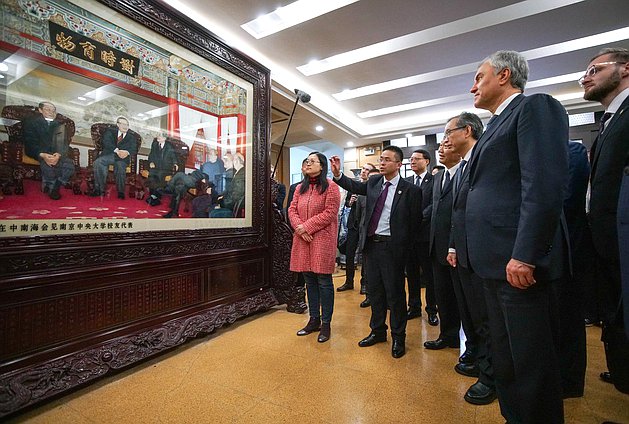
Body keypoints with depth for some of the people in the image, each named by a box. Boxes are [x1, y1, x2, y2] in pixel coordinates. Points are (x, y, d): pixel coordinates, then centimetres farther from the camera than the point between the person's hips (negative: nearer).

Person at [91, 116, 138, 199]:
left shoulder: (132, 137, 22)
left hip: (122, 158, -1)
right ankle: (100, 189, -26)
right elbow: (106, 143, 2)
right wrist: (117, 150, -17)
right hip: (109, 155, 1)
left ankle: (121, 192, -25)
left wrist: (127, 152, -19)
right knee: (98, 162, -30)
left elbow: (133, 150, 6)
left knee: (120, 167, -34)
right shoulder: (110, 132, 22)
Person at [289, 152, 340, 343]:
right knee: (309, 281, 13)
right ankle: (314, 320, 27)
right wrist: (299, 228, -8)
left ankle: (325, 323, 17)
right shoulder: (300, 188, 15)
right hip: (302, 239, 6)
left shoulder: (330, 187, -4)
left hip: (322, 239, -6)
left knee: (324, 281, 2)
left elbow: (329, 213, -13)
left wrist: (307, 226, -15)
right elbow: (292, 210, 9)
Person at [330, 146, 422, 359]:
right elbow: (355, 187, 14)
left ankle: (398, 337, 27)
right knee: (374, 291, 16)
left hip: (392, 247, -5)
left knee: (395, 293, 6)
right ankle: (377, 331, 35)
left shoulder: (410, 190, -7)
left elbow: (415, 221, -4)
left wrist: (404, 246, -4)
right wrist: (337, 174, -3)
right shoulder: (374, 182, 7)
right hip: (371, 244, 5)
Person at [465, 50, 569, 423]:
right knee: (505, 357, 20)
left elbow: (546, 185, -18)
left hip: (519, 261, -9)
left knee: (532, 361, 5)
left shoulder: (536, 107, -5)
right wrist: (464, 247, 15)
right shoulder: (497, 125, 22)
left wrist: (525, 255, -22)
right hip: (496, 260, 9)